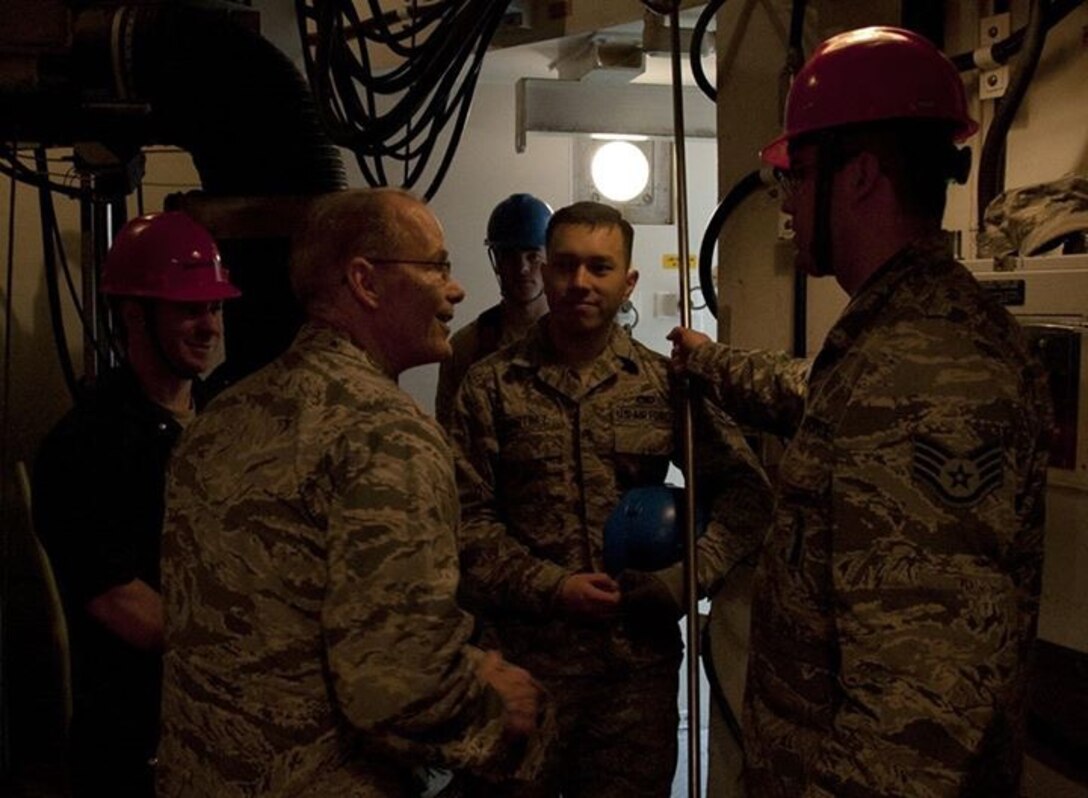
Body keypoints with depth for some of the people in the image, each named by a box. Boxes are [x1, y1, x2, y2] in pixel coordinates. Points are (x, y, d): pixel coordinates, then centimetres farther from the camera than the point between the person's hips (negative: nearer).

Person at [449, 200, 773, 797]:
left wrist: (684, 578, -11)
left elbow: (744, 492, 3)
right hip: (521, 662, -1)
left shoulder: (665, 382, 4)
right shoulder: (491, 384, 0)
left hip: (639, 663, 2)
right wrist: (551, 587, -14)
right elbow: (466, 518, -4)